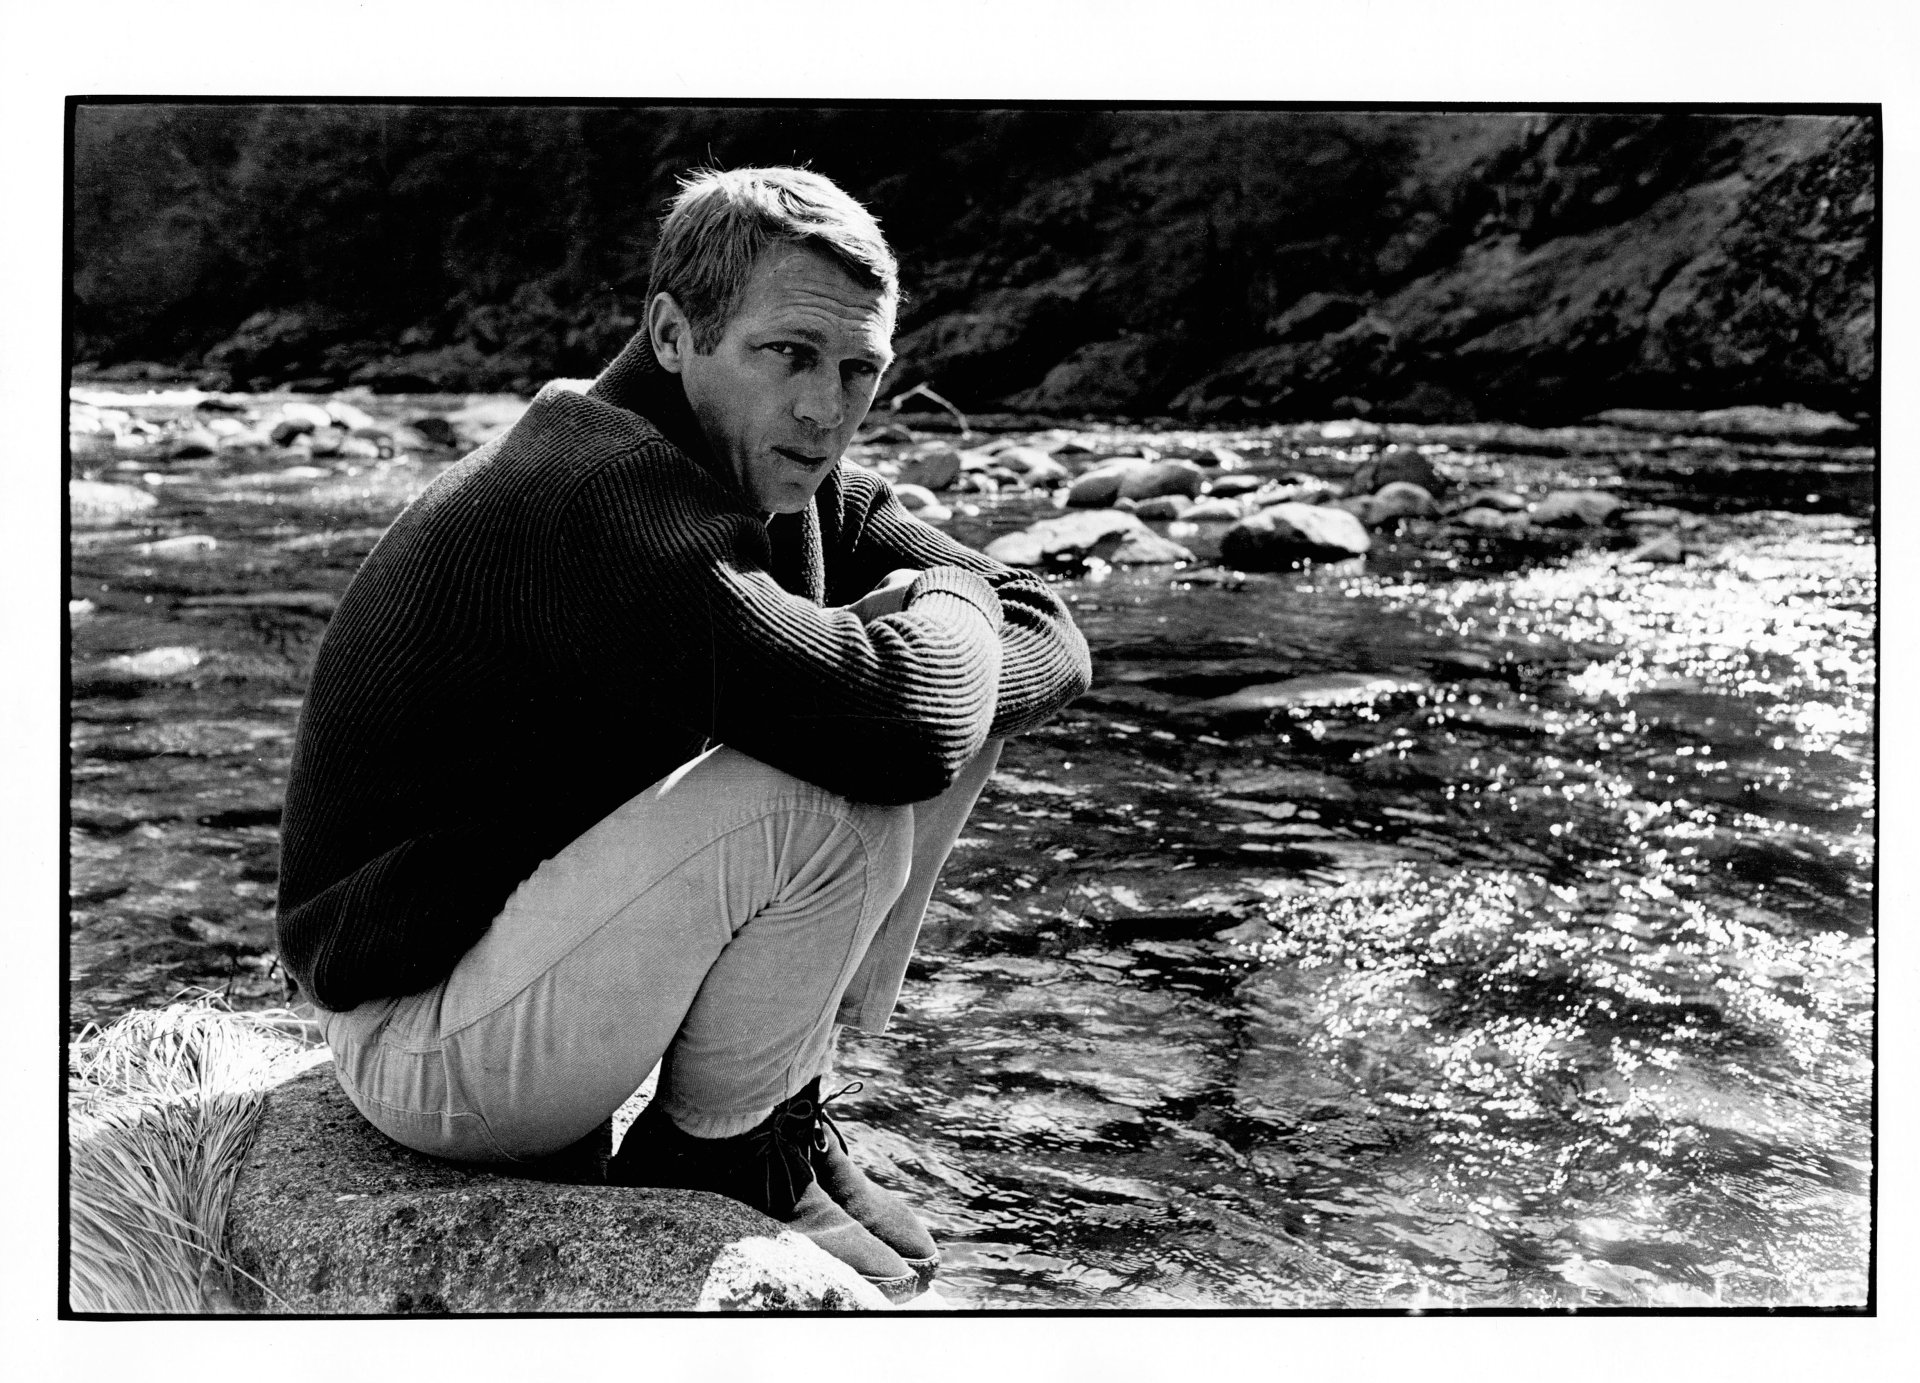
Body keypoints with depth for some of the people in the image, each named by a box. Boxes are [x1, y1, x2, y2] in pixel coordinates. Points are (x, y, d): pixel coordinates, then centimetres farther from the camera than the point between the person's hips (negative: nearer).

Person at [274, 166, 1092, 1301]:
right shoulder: (595, 499, -28)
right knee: (839, 787, -29)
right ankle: (711, 1155, -5)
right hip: (428, 1049, -9)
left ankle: (788, 1104, 8)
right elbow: (901, 717, -38)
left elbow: (1050, 648, 0)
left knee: (964, 709, 1)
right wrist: (946, 599, -15)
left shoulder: (786, 479, 1)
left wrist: (905, 649, -21)